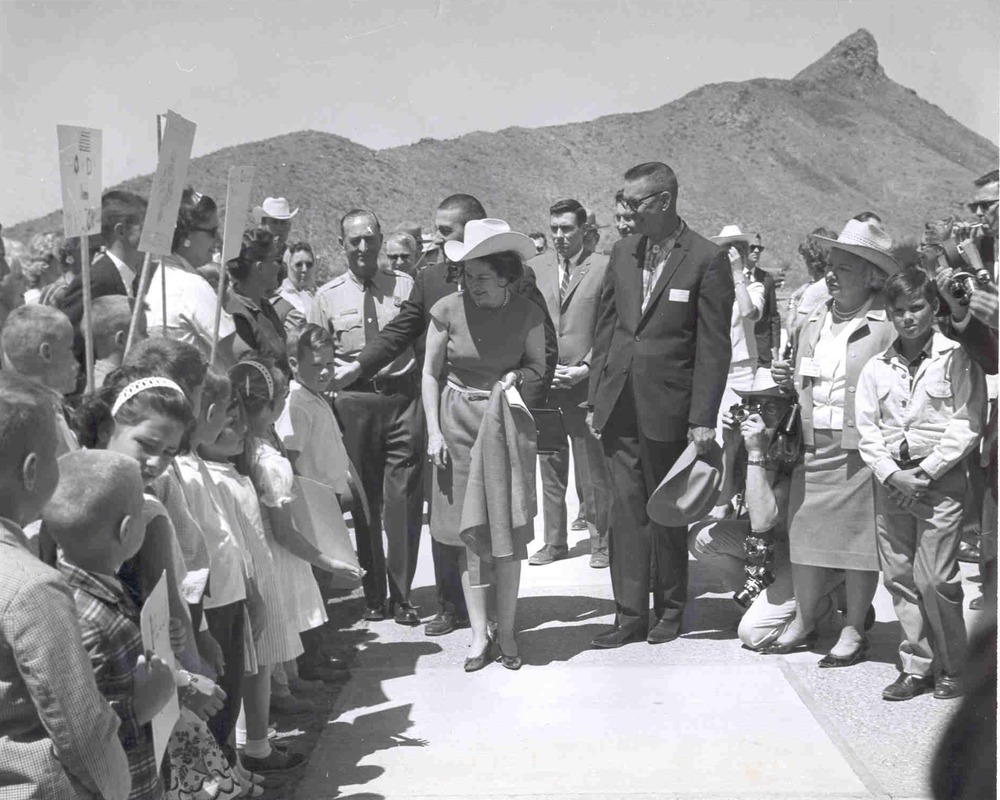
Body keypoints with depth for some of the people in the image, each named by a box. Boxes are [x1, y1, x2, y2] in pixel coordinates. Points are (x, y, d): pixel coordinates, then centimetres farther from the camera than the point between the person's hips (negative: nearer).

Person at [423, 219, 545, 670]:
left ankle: (506, 630, 15)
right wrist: (433, 431, -3)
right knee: (469, 532, 3)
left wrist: (518, 375, -13)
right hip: (458, 424, 0)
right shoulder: (447, 310, -7)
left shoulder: (526, 314, -6)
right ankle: (479, 633, 12)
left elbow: (538, 366, 9)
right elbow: (430, 373, 2)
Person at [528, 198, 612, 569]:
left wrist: (585, 368, -10)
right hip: (543, 382, 4)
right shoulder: (534, 267, 10)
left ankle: (600, 542, 14)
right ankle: (554, 541, 19)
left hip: (586, 382, -3)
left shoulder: (605, 267, -1)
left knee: (593, 471, 2)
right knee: (549, 466, 10)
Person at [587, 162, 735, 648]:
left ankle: (670, 610, 24)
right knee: (626, 509, 5)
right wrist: (596, 397, 9)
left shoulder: (707, 260, -8)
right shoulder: (623, 252, 9)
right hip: (620, 405, 5)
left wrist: (703, 419, -12)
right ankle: (630, 614, 12)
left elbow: (714, 347, -9)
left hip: (668, 409, -4)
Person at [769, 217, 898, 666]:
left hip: (861, 449, -6)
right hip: (813, 444, 6)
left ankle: (853, 631, 16)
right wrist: (788, 381, 4)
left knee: (859, 540, 2)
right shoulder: (814, 322, 15)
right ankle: (804, 620, 26)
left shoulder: (888, 324, -7)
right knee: (805, 532, 10)